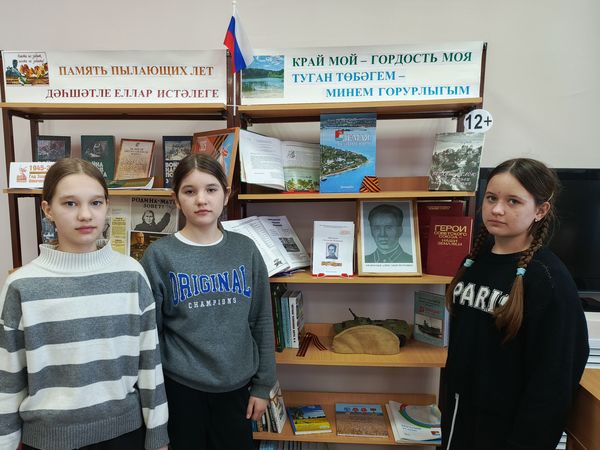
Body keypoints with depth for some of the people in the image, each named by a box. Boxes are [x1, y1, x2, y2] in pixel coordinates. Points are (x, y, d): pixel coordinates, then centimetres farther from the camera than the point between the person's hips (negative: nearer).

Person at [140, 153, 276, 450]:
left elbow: (262, 322, 2)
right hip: (180, 387, -1)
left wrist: (262, 384, 3)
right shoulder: (159, 255, -8)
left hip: (236, 385, 2)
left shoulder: (245, 250, -3)